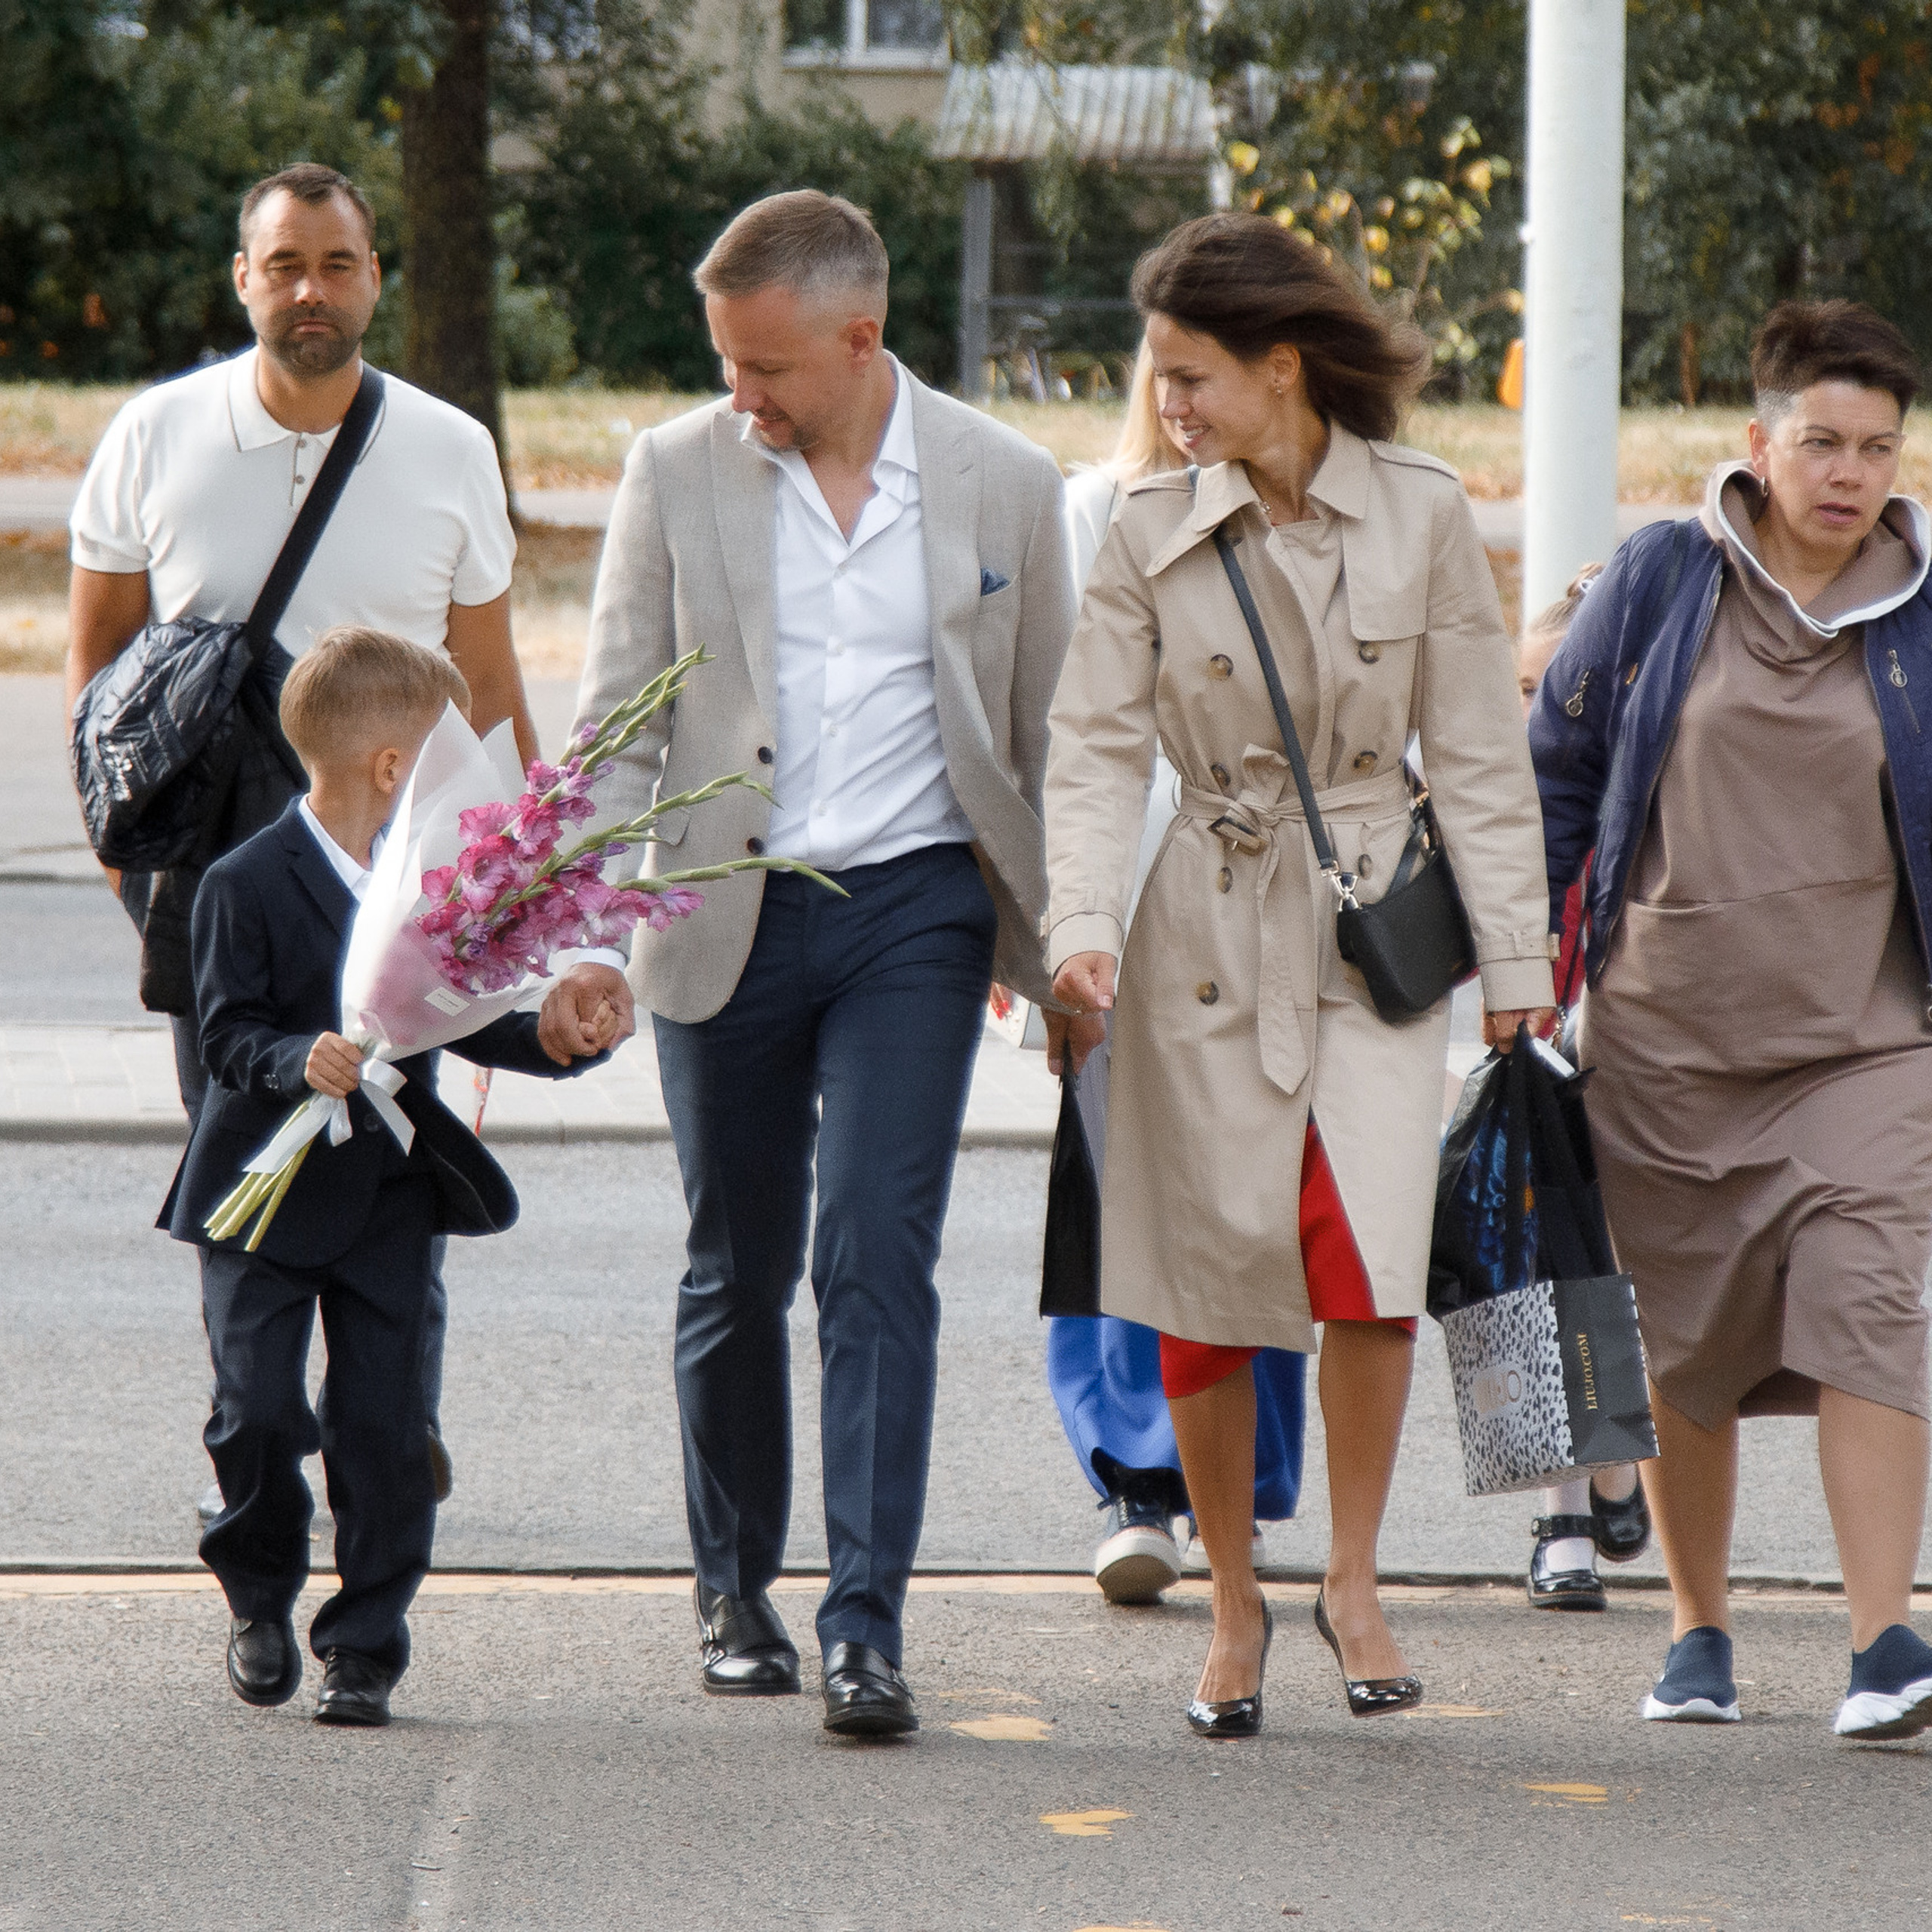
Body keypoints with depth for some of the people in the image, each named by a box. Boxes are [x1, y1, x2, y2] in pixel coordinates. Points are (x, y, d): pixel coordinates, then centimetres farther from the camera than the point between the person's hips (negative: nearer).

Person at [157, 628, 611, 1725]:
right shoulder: (247, 887, -11)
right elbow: (227, 1035, -14)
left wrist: (553, 1039, -5)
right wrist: (300, 1061, -32)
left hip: (390, 1192, 4)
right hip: (266, 1191, -4)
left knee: (384, 1423, -1)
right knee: (259, 1410, -4)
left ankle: (367, 1646, 7)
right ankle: (262, 1600, 21)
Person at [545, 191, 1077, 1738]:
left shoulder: (1004, 483, 1)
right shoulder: (679, 471, 1)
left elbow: (1051, 730, 9)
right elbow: (619, 712, 3)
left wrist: (1067, 943, 7)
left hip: (917, 910, -1)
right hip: (729, 915, 1)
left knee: (879, 1257, -12)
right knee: (738, 1272, 9)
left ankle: (868, 1626, -13)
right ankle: (737, 1594, 26)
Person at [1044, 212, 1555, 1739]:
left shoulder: (1422, 515, -2)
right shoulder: (1153, 538, 0)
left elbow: (1480, 752, 3)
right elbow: (1097, 746, -2)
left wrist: (1515, 957, 2)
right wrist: (1083, 925, -17)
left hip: (1373, 929, -1)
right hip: (1207, 934, 1)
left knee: (1366, 1262, -16)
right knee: (1209, 1288, 3)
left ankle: (1354, 1579, 5)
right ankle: (1235, 1606, 20)